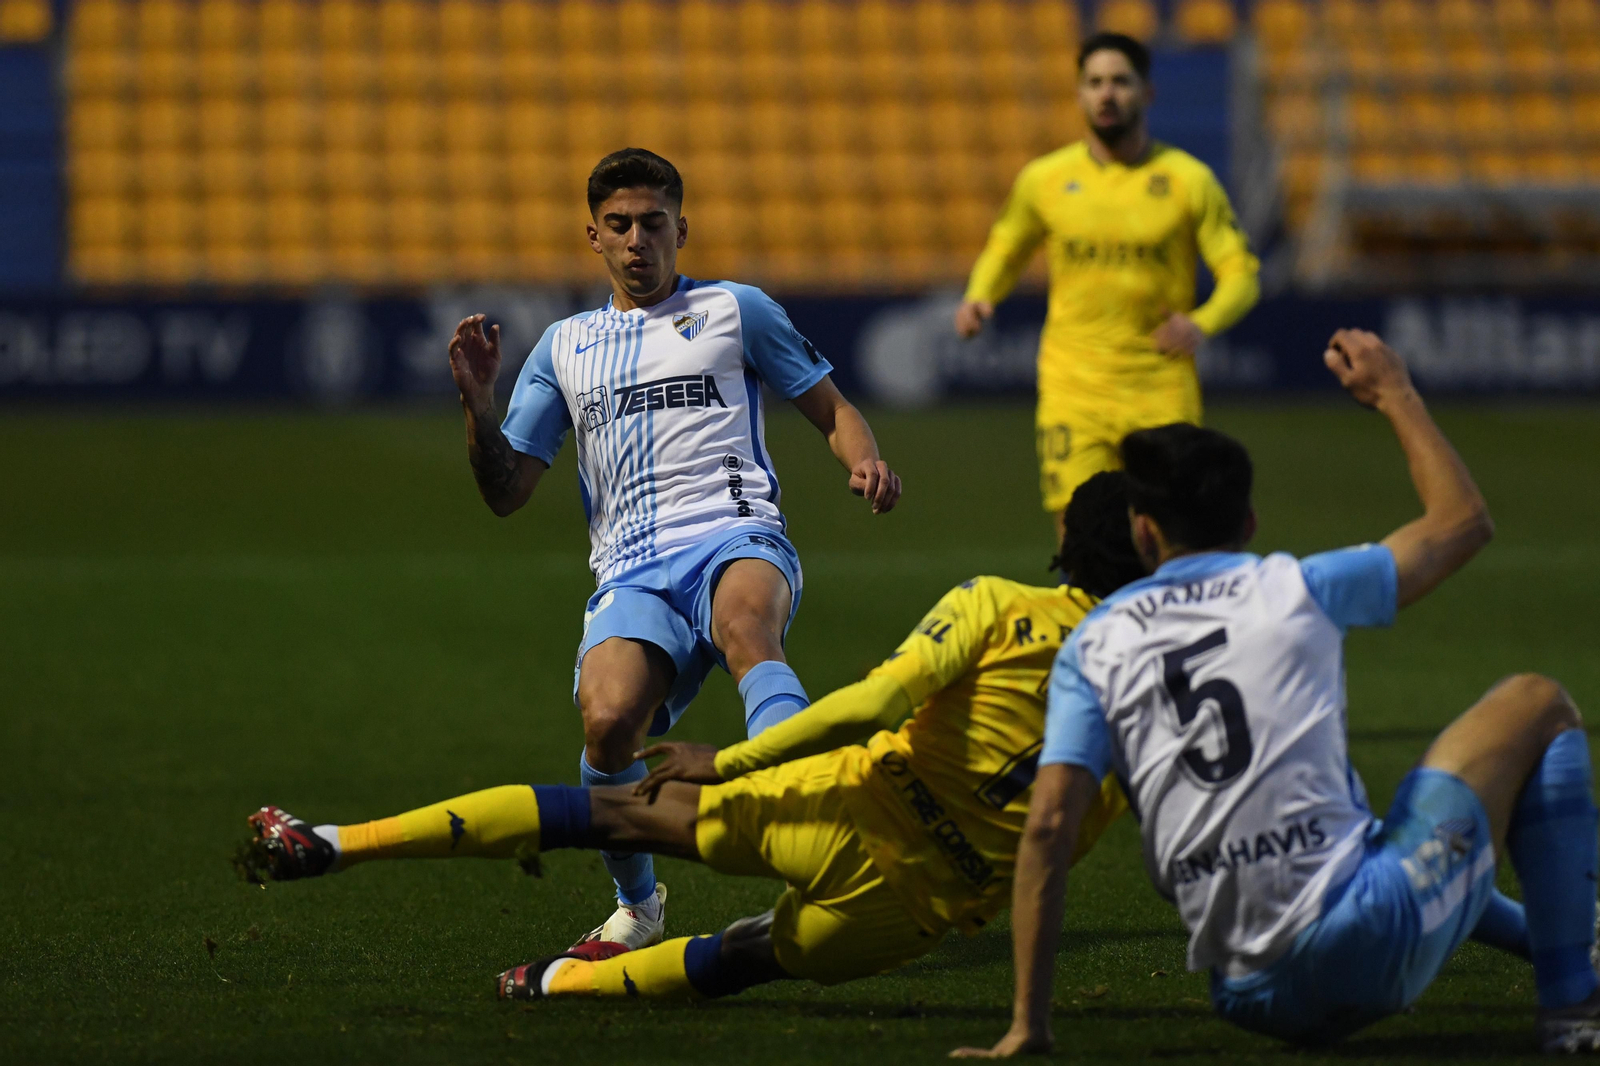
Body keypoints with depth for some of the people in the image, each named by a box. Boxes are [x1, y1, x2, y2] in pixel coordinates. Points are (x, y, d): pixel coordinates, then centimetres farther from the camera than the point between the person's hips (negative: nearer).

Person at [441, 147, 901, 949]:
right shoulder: (564, 347, 24)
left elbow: (832, 409, 19)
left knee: (745, 625, -40)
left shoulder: (735, 310, 19)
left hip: (735, 538, -2)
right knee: (608, 722, -27)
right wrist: (478, 404, 2)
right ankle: (637, 901, 1)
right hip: (631, 573, 2)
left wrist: (864, 462, -4)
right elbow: (505, 491, 21)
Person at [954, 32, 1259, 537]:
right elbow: (1005, 249, 21)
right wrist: (979, 297, 0)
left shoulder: (1189, 180, 0)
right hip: (1072, 389, 0)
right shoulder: (1045, 179, 5)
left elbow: (1241, 274, 2)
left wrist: (1202, 323, -17)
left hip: (1162, 394, 0)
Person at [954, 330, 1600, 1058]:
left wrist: (1027, 1026, -1)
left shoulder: (1091, 648, 7)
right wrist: (1395, 395, 29)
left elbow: (1048, 823, -3)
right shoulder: (1296, 590, 2)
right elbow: (1465, 521, 16)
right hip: (1365, 950, -4)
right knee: (1536, 705, 18)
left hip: (1253, 999, 4)